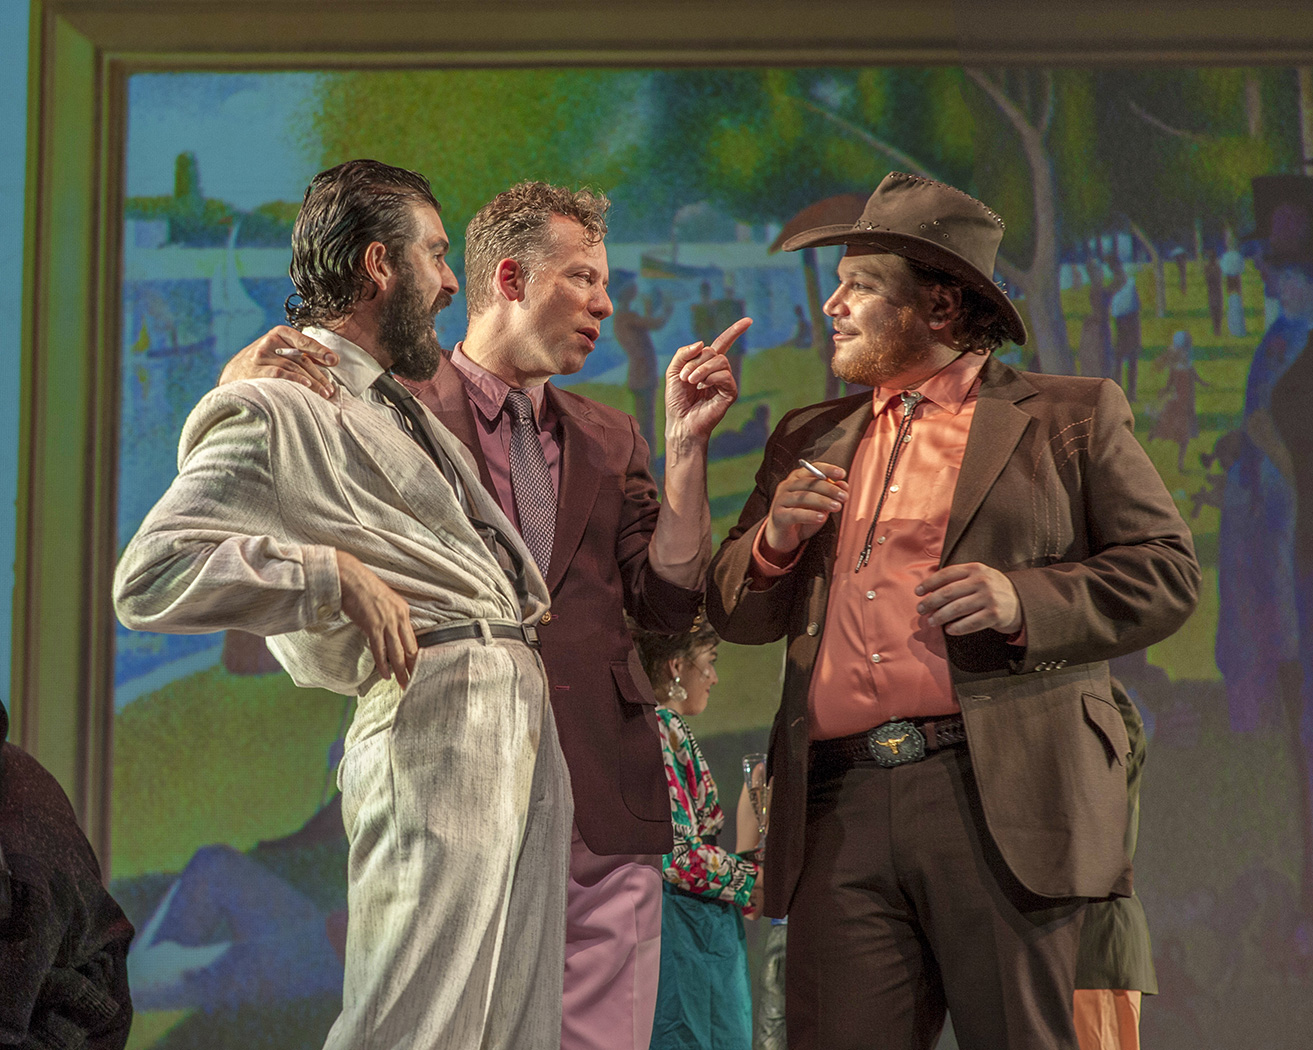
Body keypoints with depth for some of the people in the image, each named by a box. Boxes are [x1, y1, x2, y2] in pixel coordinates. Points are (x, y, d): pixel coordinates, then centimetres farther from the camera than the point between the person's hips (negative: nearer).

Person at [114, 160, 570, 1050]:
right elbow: (148, 578, -14)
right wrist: (336, 574, -15)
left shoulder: (407, 407, 26)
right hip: (431, 710, -9)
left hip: (526, 719, 9)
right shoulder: (271, 409, -3)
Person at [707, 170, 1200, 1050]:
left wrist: (1024, 600, -11)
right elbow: (733, 616, 21)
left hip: (1005, 803, -3)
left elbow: (1166, 572, 4)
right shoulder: (810, 440, 22)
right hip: (841, 812, 4)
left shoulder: (1071, 417, 10)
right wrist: (774, 539, -1)